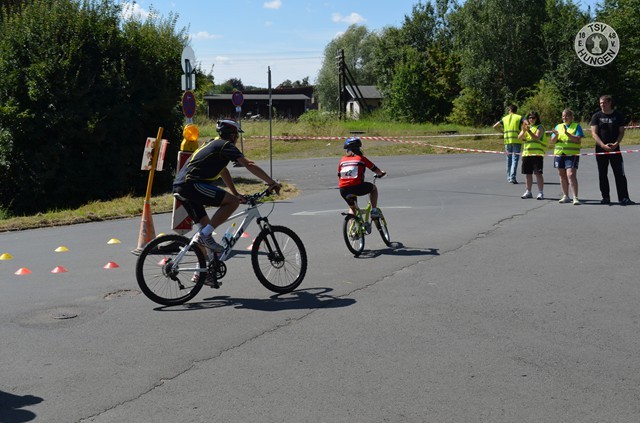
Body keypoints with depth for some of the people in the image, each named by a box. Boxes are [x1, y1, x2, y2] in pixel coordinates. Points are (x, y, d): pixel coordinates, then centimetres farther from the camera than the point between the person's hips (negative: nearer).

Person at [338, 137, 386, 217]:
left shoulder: (342, 160, 16)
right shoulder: (361, 158, 6)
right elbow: (377, 171, 10)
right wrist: (382, 173, 33)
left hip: (343, 190, 4)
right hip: (356, 187, -4)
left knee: (352, 207, 30)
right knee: (373, 188, 25)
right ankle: (374, 210, 18)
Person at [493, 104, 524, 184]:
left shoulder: (504, 118, 11)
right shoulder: (519, 117, 3)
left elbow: (495, 126, 11)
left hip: (507, 141, 3)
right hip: (517, 140, -3)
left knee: (509, 159, 14)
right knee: (515, 159, -4)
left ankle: (509, 177, 19)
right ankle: (512, 177, -14)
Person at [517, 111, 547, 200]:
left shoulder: (539, 128, -1)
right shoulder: (527, 127, 16)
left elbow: (537, 137, -18)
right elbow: (519, 137, 4)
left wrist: (529, 131, -29)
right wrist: (523, 130, -14)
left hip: (537, 154, -5)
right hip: (526, 153, 6)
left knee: (538, 173, -6)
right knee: (528, 173, 10)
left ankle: (541, 192, -3)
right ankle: (528, 192, 18)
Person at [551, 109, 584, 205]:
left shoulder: (576, 126, 3)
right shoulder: (558, 126, 15)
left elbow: (577, 139, -11)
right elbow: (553, 141, 11)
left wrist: (567, 133, -22)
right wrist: (556, 135, -10)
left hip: (572, 154, -5)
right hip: (559, 154, 5)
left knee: (571, 175, -16)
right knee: (562, 175, 9)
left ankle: (575, 197, -18)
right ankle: (565, 196, 18)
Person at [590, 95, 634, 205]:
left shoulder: (618, 116, 4)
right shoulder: (596, 116, 2)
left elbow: (622, 132, 4)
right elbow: (594, 133, -5)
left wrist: (616, 144, -14)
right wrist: (603, 145, -17)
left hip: (615, 149, -1)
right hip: (600, 149, 1)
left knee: (620, 174, -7)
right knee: (602, 174, 5)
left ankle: (624, 198, -7)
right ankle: (605, 198, 15)